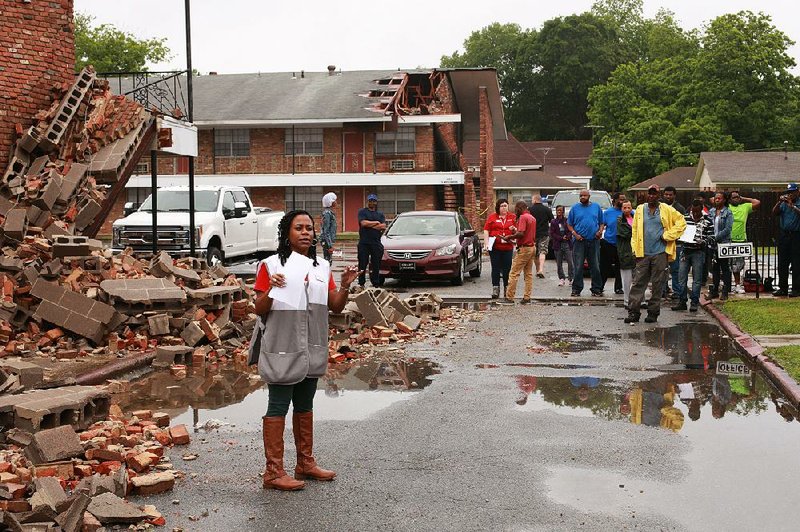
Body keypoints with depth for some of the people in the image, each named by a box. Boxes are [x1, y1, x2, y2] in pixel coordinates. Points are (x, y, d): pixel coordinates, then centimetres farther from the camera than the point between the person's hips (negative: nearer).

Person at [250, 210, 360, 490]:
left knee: (305, 406, 16)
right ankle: (274, 472, 1)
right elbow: (259, 310, -8)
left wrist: (345, 286, -8)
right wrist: (271, 290, -26)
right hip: (282, 348, -6)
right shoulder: (271, 266, -8)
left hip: (311, 348, 6)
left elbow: (335, 307, 10)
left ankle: (306, 463, 27)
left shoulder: (322, 267, 9)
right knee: (278, 407, -3)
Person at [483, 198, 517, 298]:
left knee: (507, 269, 3)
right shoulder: (492, 217, 4)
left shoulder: (512, 217, 8)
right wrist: (487, 243, -8)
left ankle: (507, 289, 12)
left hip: (508, 247, 1)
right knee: (496, 269, 2)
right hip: (495, 248, -1)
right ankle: (495, 289, 7)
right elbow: (486, 231, 1)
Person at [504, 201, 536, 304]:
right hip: (532, 247, 9)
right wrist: (515, 230, 15)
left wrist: (510, 237, -10)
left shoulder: (523, 217, -13)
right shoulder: (532, 218, 16)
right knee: (528, 274, 10)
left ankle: (509, 297, -7)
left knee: (514, 273, -6)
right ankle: (527, 297, 9)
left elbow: (521, 233, -22)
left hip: (524, 248, -9)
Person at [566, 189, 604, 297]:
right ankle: (576, 289, 2)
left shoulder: (596, 207, 10)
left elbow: (601, 222, 14)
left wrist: (600, 231, -6)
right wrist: (574, 233, -8)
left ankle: (596, 289, 11)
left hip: (593, 241, 1)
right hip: (579, 241, -1)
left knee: (595, 267, 4)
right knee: (578, 267, -4)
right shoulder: (575, 208, 7)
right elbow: (569, 224, 8)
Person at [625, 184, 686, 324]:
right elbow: (635, 230, 12)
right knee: (638, 283, -2)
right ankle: (633, 312, 0)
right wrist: (635, 249, 4)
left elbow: (681, 222, 5)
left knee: (657, 285, 3)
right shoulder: (640, 210, 10)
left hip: (660, 253, -2)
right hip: (643, 254, 2)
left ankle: (653, 312, 11)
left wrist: (667, 235, -3)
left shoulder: (667, 210, 3)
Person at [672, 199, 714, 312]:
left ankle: (694, 302, 8)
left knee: (697, 278, 2)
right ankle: (682, 301, 11)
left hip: (698, 252, -3)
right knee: (682, 276, 3)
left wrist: (703, 242, -18)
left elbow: (710, 236, 0)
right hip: (685, 250, 3)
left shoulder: (707, 220, -1)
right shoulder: (685, 217, 6)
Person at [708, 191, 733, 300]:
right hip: (713, 244, 5)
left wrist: (716, 237, -18)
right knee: (714, 268, 9)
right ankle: (714, 291, 14)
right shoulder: (711, 212, 11)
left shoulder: (728, 213, -4)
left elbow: (728, 229, -13)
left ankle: (725, 292, 5)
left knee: (725, 268, 2)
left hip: (724, 243, -5)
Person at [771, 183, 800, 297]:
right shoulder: (784, 204, 12)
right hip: (784, 235, 5)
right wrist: (779, 202, -12)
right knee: (782, 264, 7)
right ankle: (783, 288, 13)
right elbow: (774, 213, 1)